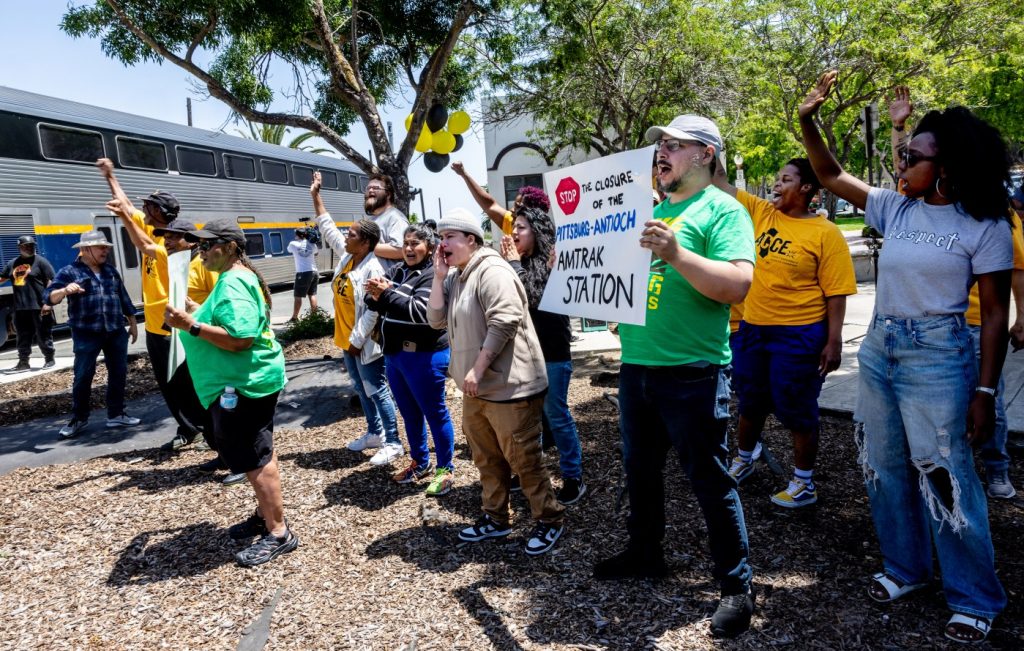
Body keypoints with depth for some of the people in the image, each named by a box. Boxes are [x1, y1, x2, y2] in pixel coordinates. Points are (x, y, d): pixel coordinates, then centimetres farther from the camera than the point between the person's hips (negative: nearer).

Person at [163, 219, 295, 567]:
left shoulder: (233, 284, -21)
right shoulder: (237, 278, 13)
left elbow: (240, 339, -29)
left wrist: (192, 326, -27)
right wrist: (199, 313, 15)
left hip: (243, 383, -11)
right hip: (249, 379, 11)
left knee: (255, 459, -4)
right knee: (259, 453, 19)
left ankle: (278, 533, 6)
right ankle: (266, 515, 33)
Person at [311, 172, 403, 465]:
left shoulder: (372, 269, -21)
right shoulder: (346, 256, 4)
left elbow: (372, 311, -23)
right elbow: (327, 228, 17)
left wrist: (357, 340, -21)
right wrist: (316, 196, 18)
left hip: (365, 345, -9)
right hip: (347, 341, 9)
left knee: (378, 392, -2)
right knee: (362, 391, 19)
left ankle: (393, 443, 8)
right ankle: (374, 433, 34)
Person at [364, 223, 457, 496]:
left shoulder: (434, 275, -12)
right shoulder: (397, 271, 12)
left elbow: (420, 311, -24)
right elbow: (374, 304, 8)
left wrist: (387, 294, -25)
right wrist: (375, 296, -14)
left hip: (424, 356, -8)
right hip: (394, 354, 8)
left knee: (434, 412, 2)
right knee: (409, 413, 18)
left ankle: (445, 469, 15)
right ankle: (420, 462, 33)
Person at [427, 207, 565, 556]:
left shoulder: (491, 270, -15)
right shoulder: (455, 277, 15)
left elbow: (503, 323, -24)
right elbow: (436, 319, 8)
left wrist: (478, 369, -24)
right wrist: (438, 276, 1)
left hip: (508, 386, -10)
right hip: (477, 387, 10)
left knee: (522, 458, -1)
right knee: (487, 458, 18)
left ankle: (549, 520, 16)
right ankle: (495, 518, 33)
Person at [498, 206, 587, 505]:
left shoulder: (552, 262, -10)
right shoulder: (519, 263, 7)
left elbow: (531, 299, -21)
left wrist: (514, 262, -12)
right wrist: (507, 262, -6)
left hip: (551, 352, -6)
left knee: (556, 415, 1)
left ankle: (573, 478, 13)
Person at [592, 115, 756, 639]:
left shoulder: (722, 209, -8)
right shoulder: (646, 210, 14)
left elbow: (738, 285, -22)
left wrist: (677, 254, -32)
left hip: (691, 372, -7)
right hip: (635, 365, 8)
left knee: (710, 481, 4)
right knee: (640, 469, 20)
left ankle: (736, 585, 23)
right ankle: (645, 554, 41)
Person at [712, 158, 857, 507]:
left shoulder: (826, 233, -10)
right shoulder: (760, 212, 4)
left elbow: (836, 293, -10)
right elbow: (721, 184, 2)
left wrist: (833, 341, -14)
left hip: (798, 333, -5)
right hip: (752, 327, 6)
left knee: (797, 408, 6)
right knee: (750, 401, 20)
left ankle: (804, 482, 22)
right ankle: (743, 460, 41)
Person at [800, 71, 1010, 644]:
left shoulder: (984, 226, -8)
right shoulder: (895, 209, 6)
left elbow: (995, 312, -7)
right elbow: (832, 177, 12)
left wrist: (985, 390, -11)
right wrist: (809, 121, -2)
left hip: (938, 358, -6)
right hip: (879, 350, 6)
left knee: (945, 478, 0)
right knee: (885, 470, 14)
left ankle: (977, 599, 21)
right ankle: (906, 567, 34)